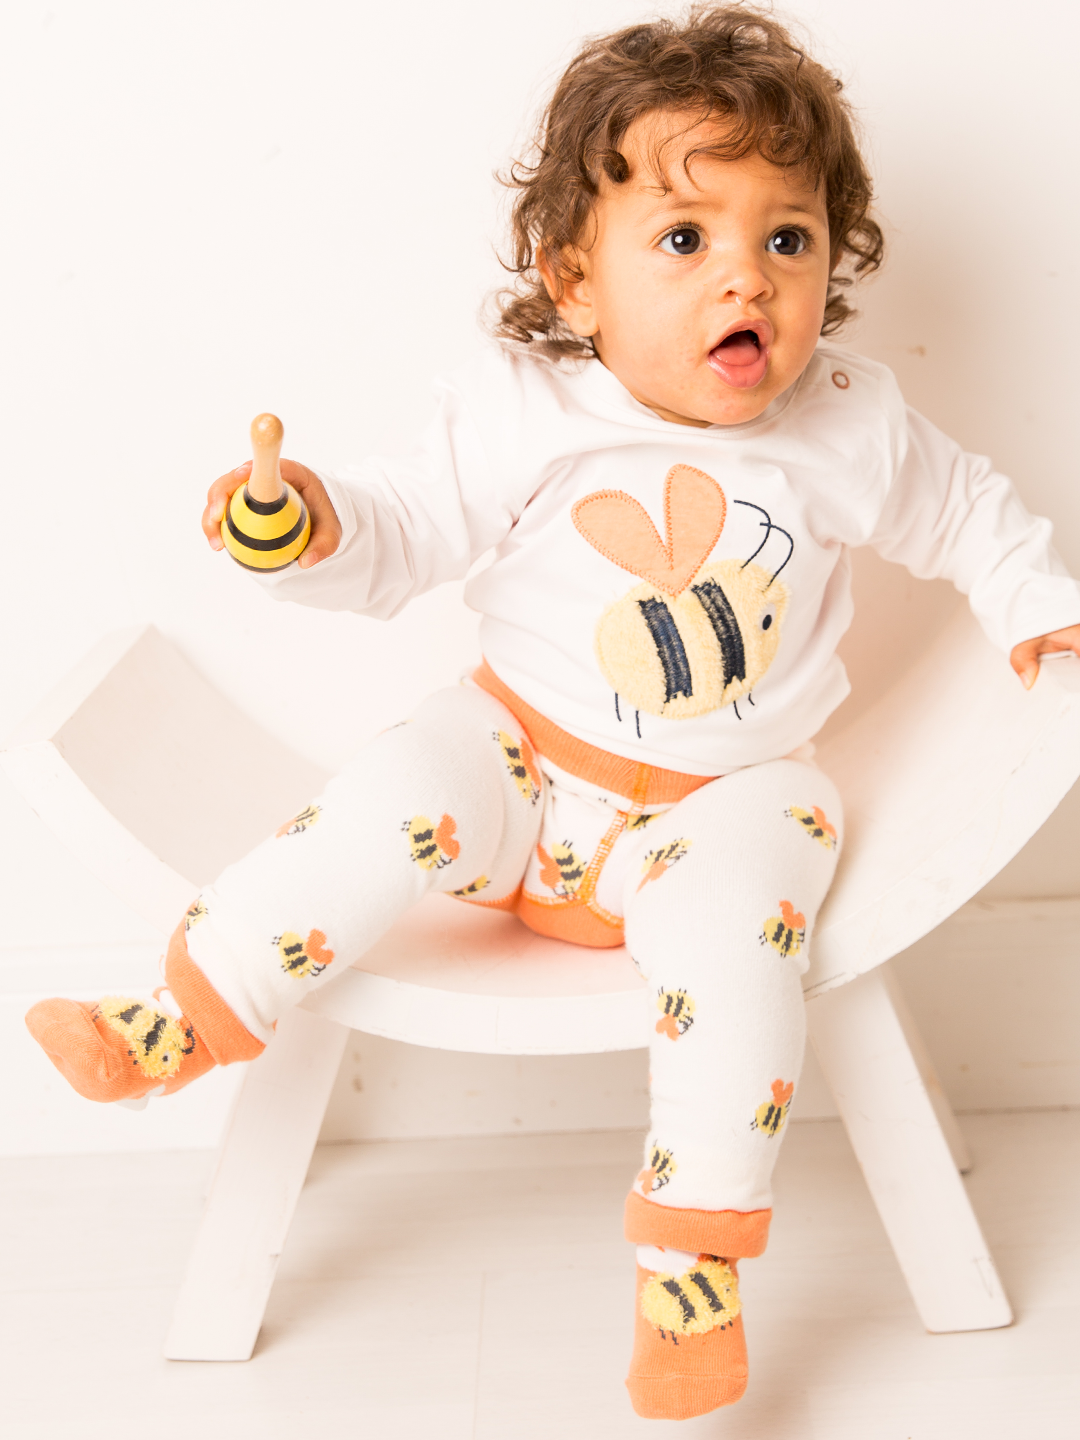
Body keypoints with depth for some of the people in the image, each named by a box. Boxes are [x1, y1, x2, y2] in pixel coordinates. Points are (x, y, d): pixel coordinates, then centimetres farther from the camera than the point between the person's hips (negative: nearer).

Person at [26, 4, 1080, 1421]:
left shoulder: (852, 426, -5)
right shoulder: (522, 414, -11)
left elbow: (961, 509, 14)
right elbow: (407, 534, -7)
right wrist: (313, 524, -26)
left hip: (728, 797, 0)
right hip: (528, 756, 0)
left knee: (727, 931, -28)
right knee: (396, 797, -26)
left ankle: (694, 1269, -16)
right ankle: (184, 1021, -11)